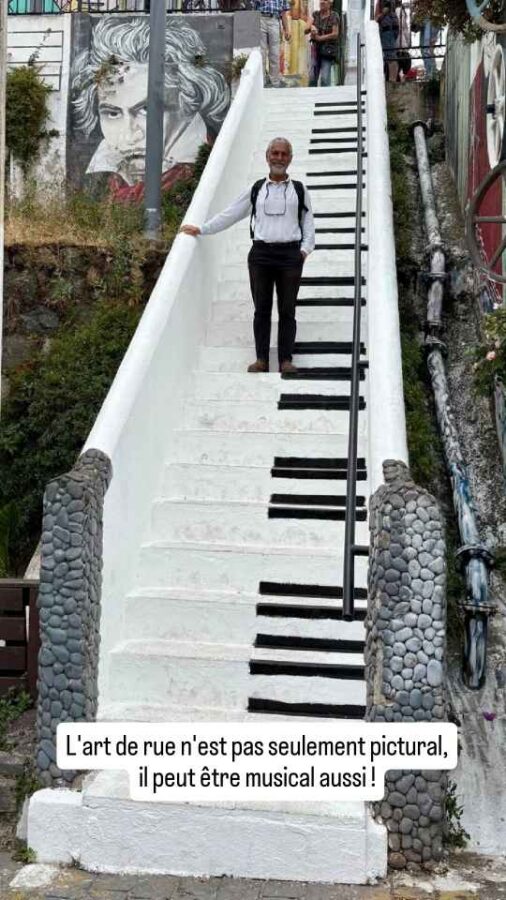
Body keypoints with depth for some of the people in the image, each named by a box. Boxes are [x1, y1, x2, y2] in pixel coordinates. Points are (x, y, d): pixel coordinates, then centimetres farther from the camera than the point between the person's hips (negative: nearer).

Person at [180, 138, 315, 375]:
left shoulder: (299, 190, 11)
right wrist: (202, 229, 10)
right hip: (261, 253, 1)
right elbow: (229, 214, 14)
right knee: (261, 308, 1)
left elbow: (308, 223, 11)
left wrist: (305, 249, -3)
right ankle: (261, 359, 6)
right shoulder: (256, 190, 13)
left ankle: (286, 360, 2)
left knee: (287, 309, -1)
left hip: (290, 254, -1)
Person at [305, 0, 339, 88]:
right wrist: (311, 28, -18)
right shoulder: (315, 15, 8)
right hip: (316, 49, 4)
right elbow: (306, 30, 4)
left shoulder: (334, 16, -4)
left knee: (325, 78, -13)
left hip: (328, 50, -4)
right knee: (312, 77, -2)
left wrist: (319, 38, -12)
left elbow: (335, 34, -10)